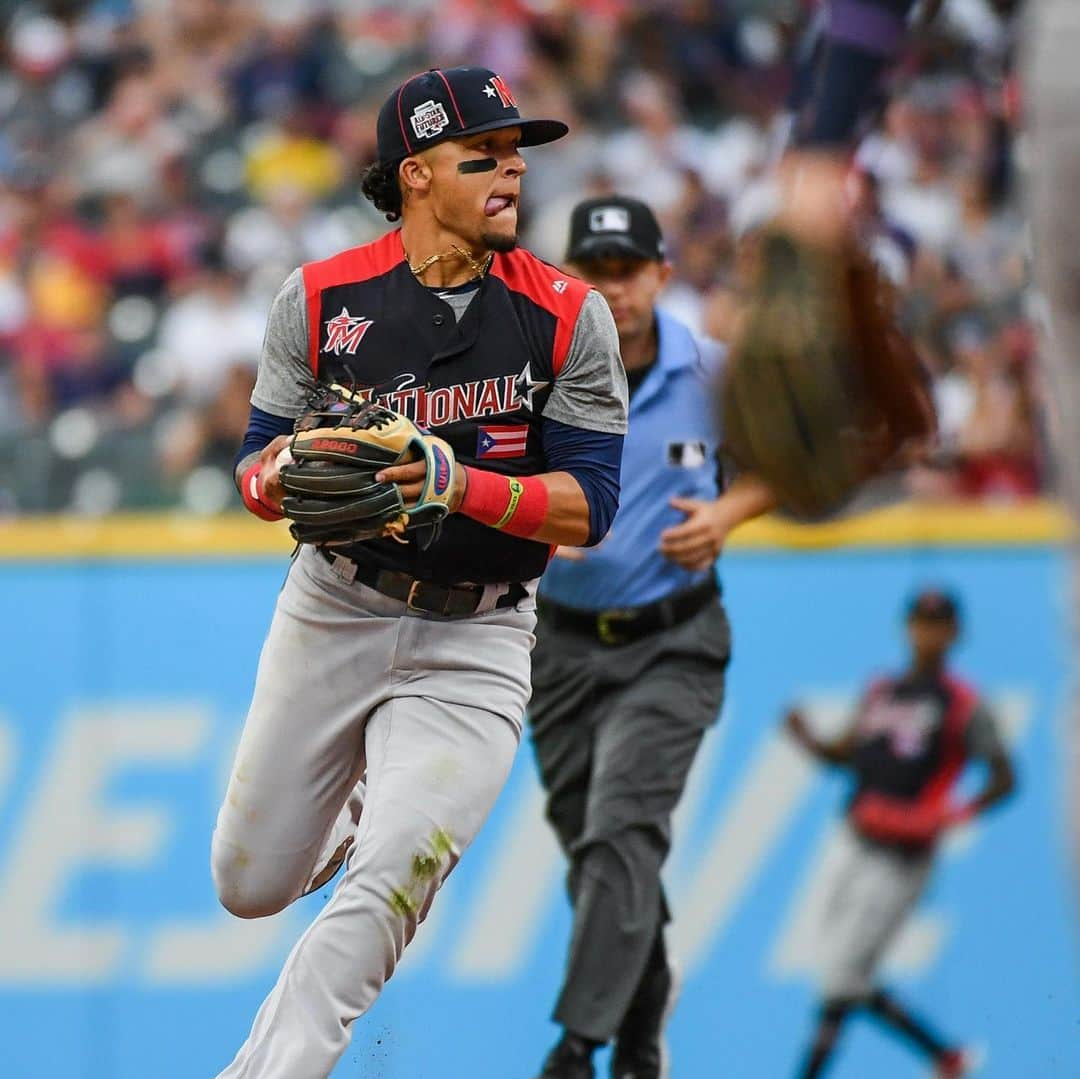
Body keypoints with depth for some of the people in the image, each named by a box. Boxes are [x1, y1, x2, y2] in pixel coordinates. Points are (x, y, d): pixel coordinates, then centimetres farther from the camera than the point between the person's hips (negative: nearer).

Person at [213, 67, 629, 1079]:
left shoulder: (567, 317, -7)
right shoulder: (320, 300, -4)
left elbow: (588, 507, -10)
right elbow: (256, 473, -1)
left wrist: (458, 485, -27)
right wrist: (286, 472, -26)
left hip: (475, 643, -2)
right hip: (334, 612, 2)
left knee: (384, 892, -19)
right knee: (250, 884, 10)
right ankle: (366, 803, 42)